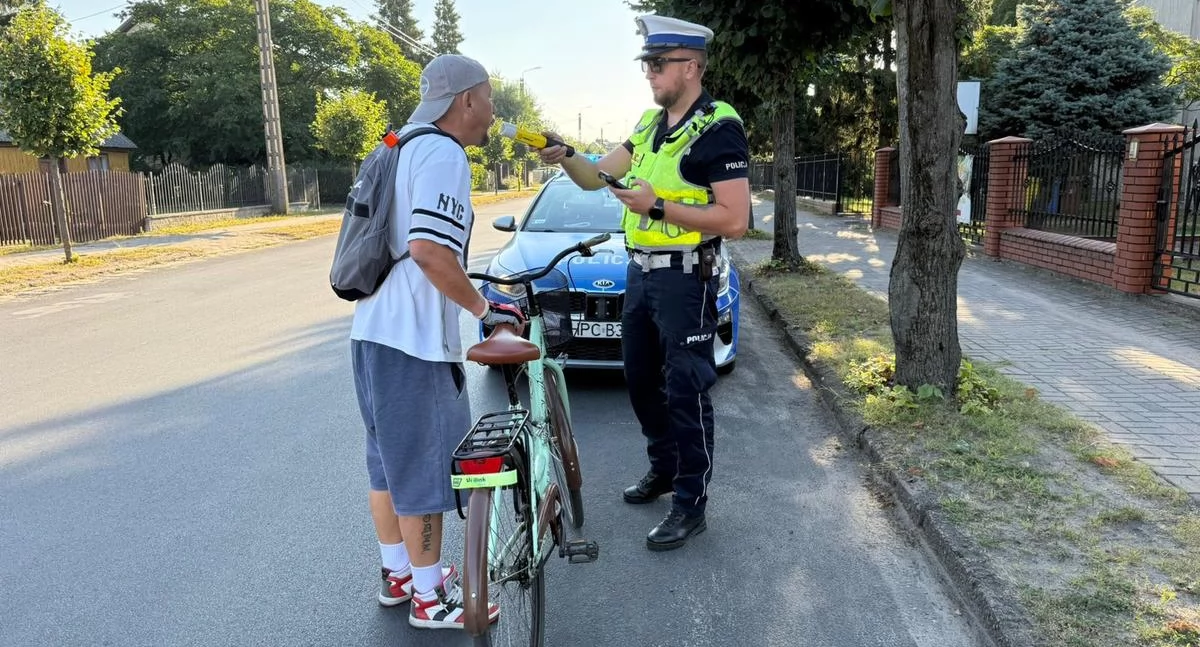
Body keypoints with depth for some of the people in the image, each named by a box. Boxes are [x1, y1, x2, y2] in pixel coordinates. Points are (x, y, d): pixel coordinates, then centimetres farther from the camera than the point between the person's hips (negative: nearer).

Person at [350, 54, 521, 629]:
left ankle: (397, 574, 32)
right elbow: (428, 250, -26)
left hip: (375, 329, 10)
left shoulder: (406, 148, 17)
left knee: (390, 460, 18)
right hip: (413, 339, -10)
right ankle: (430, 598, 15)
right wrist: (485, 308, -16)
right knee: (424, 467, 1)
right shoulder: (443, 153, -14)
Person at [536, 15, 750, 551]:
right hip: (640, 273, 9)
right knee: (641, 380, 18)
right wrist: (565, 158, -9)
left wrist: (659, 206, -24)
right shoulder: (650, 125, 12)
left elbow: (734, 220, -20)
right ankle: (663, 468, 37)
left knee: (686, 392, -2)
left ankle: (691, 507, 11)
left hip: (685, 279, -9)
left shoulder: (718, 130, -14)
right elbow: (596, 177, 11)